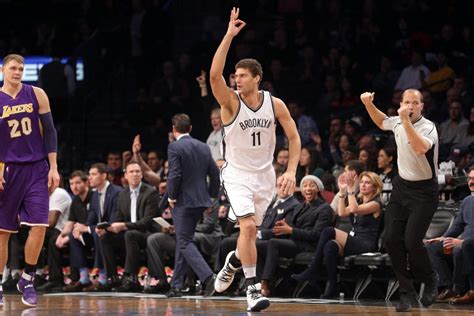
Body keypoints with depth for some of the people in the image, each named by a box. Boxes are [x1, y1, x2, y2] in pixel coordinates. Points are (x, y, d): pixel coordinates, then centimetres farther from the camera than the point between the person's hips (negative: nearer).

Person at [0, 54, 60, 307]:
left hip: (36, 169, 1)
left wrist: (53, 167, -1)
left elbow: (49, 131, 4)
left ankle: (27, 279, 4)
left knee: (39, 226, -10)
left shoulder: (36, 95, 2)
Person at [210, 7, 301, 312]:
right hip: (237, 173, -3)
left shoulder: (275, 104, -4)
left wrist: (291, 171, -11)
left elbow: (294, 137, 1)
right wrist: (229, 36, -34)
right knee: (248, 226, -22)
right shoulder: (231, 102, -13)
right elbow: (215, 75, -31)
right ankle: (252, 288, -15)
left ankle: (232, 262, 45)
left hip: (264, 173, 3)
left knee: (251, 231, 12)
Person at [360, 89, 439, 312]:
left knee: (412, 242, -16)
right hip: (401, 185, 6)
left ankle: (430, 280, 13)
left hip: (423, 191, -6)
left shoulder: (428, 127, -19)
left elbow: (420, 148, -41)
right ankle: (407, 293, 5)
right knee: (392, 239, -4)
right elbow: (381, 122, 24)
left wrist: (406, 121, -43)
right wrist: (369, 104, 8)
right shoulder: (397, 122, 0)